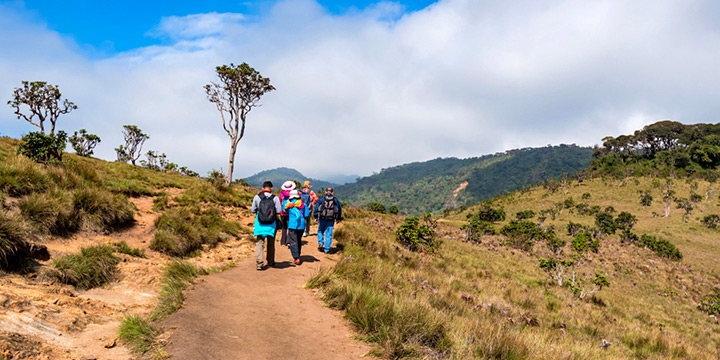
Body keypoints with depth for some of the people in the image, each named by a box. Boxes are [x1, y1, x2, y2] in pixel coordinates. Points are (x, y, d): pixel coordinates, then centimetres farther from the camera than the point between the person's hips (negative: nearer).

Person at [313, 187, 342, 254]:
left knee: (320, 231, 21)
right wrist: (339, 218, 20)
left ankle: (320, 244, 6)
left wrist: (315, 216, 6)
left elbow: (316, 207, 0)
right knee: (329, 234, 5)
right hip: (331, 220, 0)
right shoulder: (335, 199, 6)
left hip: (322, 218, 0)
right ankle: (327, 249, 5)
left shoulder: (322, 199, 2)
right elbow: (339, 208, 11)